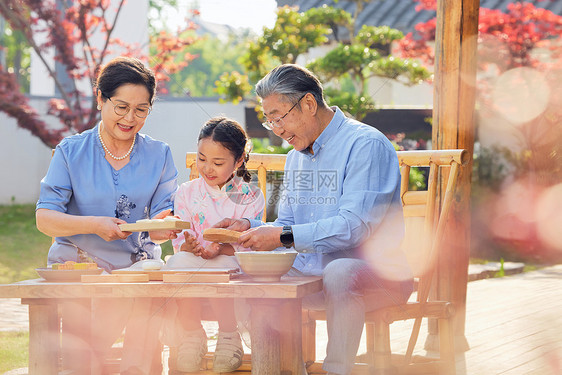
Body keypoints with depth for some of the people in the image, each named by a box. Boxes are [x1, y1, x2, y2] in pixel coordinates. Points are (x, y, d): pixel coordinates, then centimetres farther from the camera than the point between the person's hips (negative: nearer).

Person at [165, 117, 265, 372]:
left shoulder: (250, 197, 3)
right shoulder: (187, 193, 10)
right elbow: (181, 243, 4)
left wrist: (221, 249, -25)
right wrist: (189, 246, -21)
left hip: (232, 264, -2)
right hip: (192, 263, 2)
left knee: (219, 266, -37)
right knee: (179, 261, -33)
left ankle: (229, 333, -12)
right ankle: (191, 333, -12)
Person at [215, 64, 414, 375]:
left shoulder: (365, 145, -11)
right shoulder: (296, 156, 17)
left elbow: (355, 226, -21)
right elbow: (287, 224, 21)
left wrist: (284, 236, -23)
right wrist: (251, 227, 0)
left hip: (373, 270, -8)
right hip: (310, 273, 8)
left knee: (339, 272, -39)